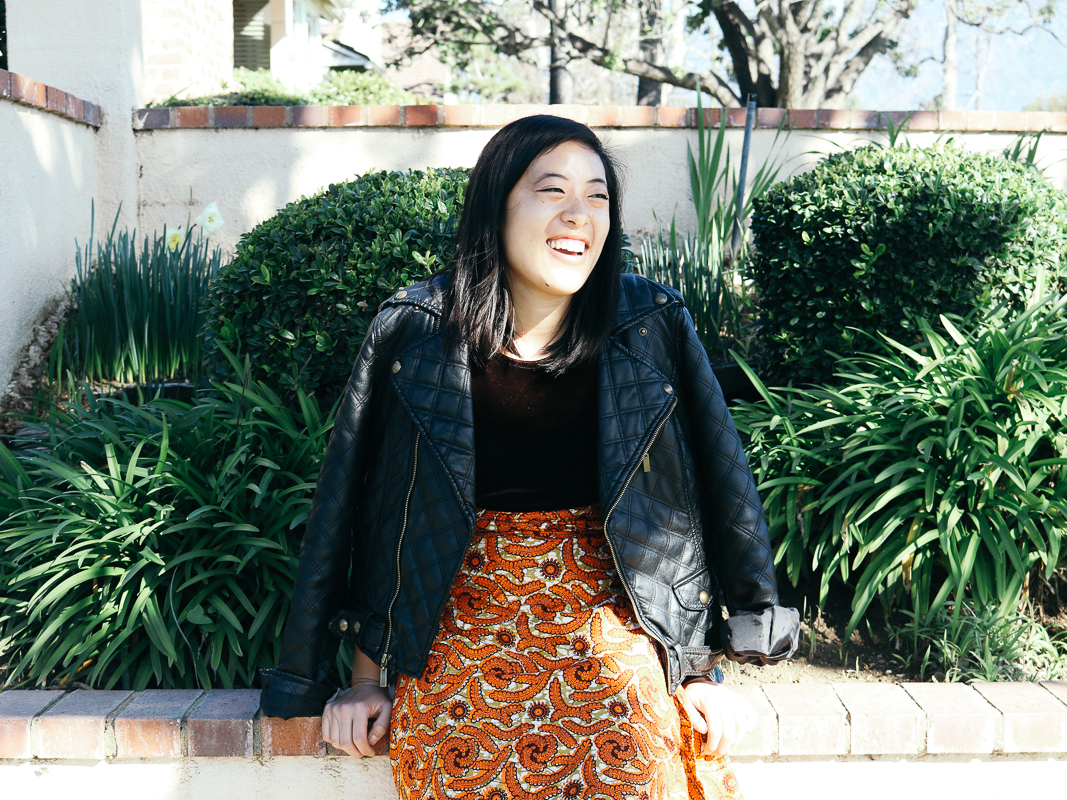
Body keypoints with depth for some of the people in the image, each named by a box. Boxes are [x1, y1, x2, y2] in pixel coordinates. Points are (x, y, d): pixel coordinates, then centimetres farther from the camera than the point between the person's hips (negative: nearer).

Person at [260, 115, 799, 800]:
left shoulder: (654, 328, -1)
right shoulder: (415, 333, -2)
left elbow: (719, 487, 5)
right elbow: (356, 504, 4)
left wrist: (705, 669, 4)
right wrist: (366, 679, 5)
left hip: (607, 610, 1)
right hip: (466, 614, 0)